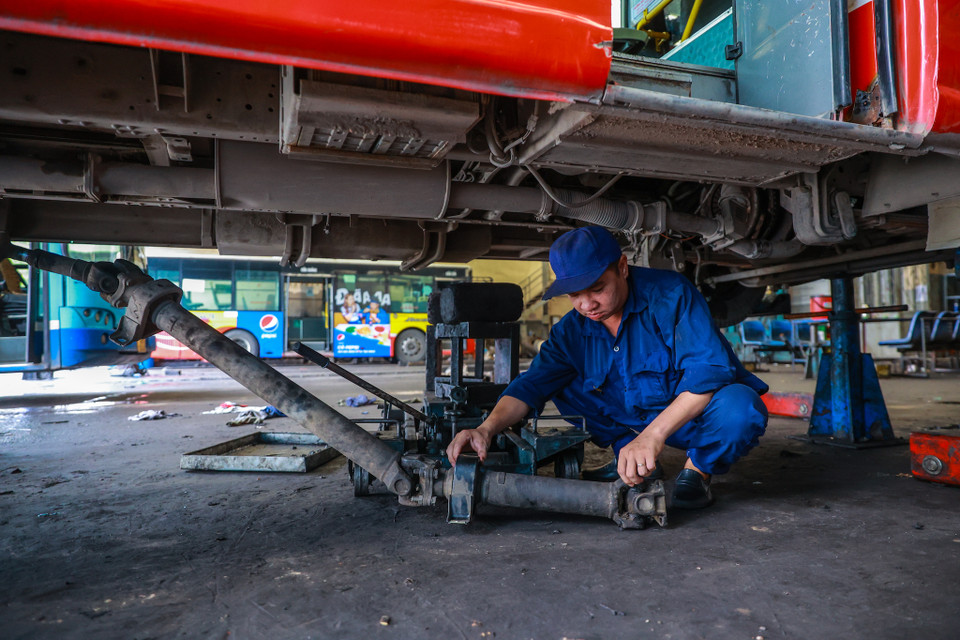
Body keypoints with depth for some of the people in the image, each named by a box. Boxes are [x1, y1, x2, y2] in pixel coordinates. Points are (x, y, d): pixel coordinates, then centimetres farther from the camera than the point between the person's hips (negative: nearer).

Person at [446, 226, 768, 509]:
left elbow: (709, 369, -31)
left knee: (740, 407, -37)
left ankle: (697, 470, -6)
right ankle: (635, 463, -3)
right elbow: (532, 384, -10)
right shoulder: (572, 330, -6)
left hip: (699, 415, -4)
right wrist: (487, 428, -30)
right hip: (634, 420, 5)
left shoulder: (671, 294, -22)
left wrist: (653, 435, -42)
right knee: (564, 385, -7)